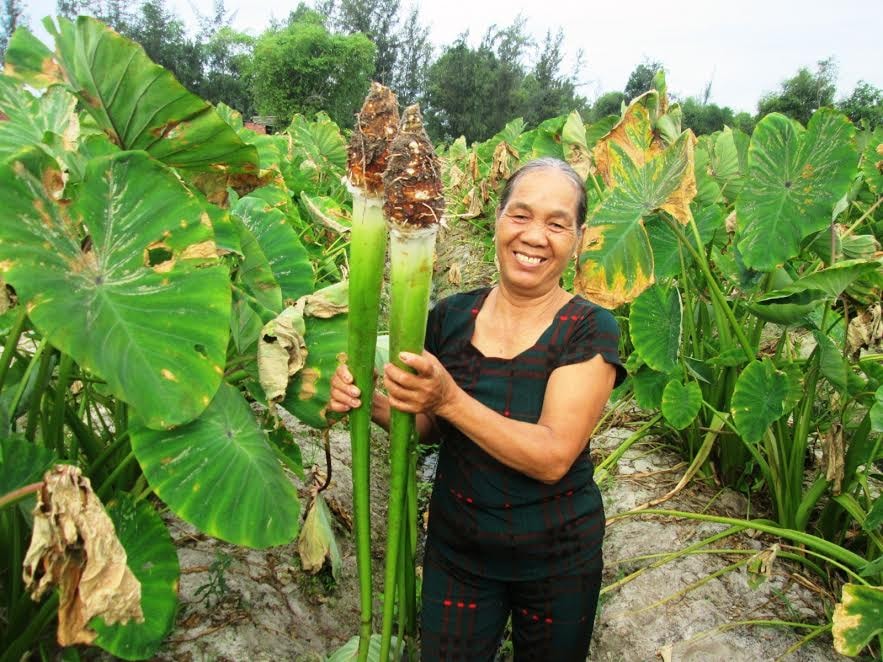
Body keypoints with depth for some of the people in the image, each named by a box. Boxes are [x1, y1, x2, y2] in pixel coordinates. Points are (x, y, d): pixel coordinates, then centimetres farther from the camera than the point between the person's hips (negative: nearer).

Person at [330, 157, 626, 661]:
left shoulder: (590, 330, -16)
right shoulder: (451, 316, -7)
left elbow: (553, 458, -24)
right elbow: (429, 427, 4)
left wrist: (450, 398, -34)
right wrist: (370, 402, -15)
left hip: (557, 557, -2)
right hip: (457, 549, 2)